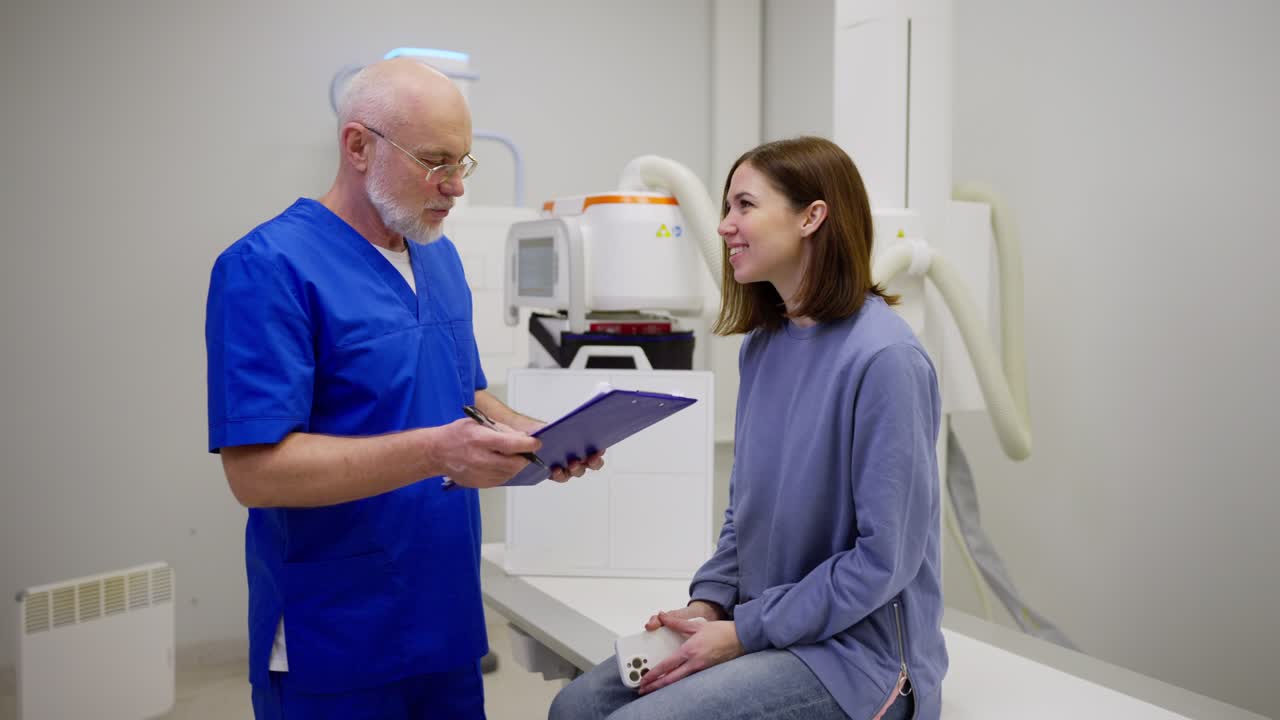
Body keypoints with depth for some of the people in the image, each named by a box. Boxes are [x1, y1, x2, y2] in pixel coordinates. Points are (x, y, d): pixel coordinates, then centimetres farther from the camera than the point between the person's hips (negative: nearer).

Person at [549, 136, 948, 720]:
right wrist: (708, 602, -2)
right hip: (763, 624, 7)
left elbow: (886, 555, -20)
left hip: (854, 651, -7)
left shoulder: (882, 358, -20)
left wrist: (742, 633, -16)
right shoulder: (762, 345, 6)